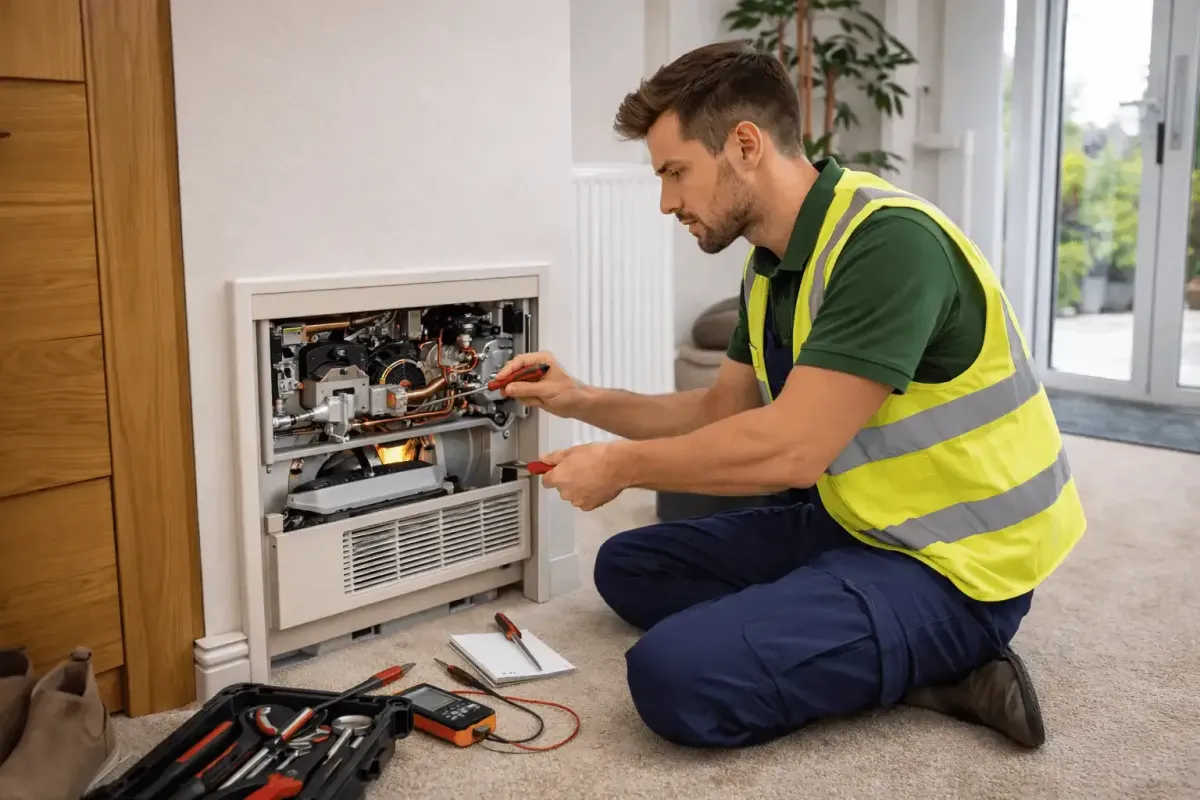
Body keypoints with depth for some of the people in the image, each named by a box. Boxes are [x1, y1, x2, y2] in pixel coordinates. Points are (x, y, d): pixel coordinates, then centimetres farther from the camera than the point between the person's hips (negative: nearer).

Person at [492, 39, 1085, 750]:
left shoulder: (890, 241, -24)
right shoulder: (773, 267, 6)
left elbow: (789, 448, -27)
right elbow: (721, 412, 17)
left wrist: (623, 466, -13)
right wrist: (584, 401, 6)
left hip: (951, 567, -10)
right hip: (855, 526, 10)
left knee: (674, 674, -25)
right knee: (630, 566, 13)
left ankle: (933, 665, -5)